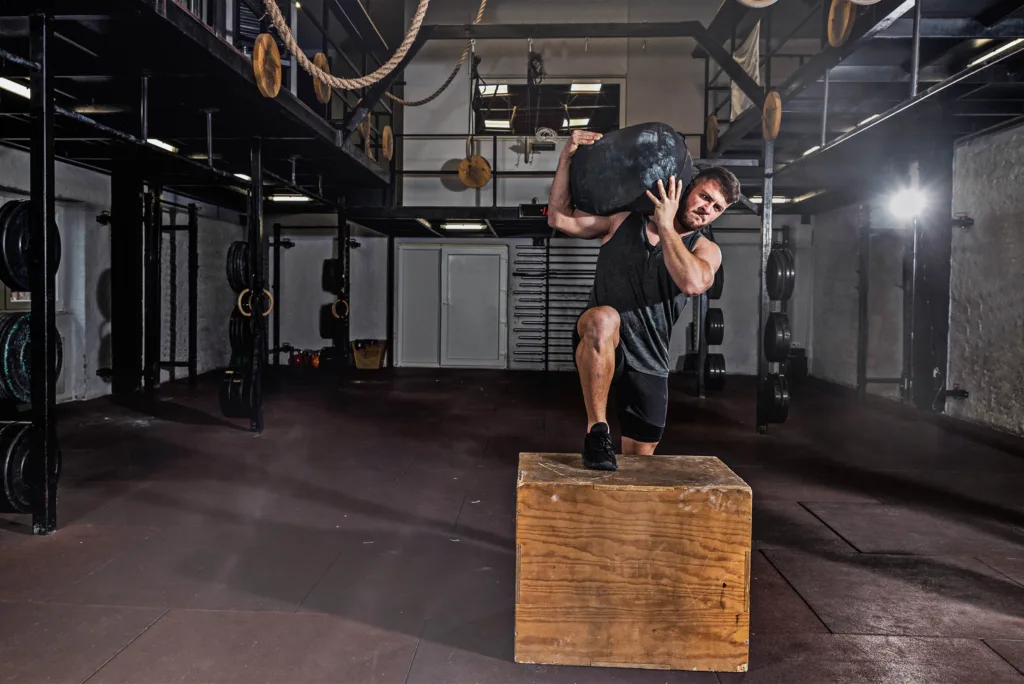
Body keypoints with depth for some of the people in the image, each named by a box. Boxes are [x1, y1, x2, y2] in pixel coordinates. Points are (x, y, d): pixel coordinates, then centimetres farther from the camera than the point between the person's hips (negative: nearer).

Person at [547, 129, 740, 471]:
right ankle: (597, 431, -28)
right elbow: (559, 218, -1)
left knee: (640, 459, 9)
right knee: (603, 317, -39)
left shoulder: (705, 250, 2)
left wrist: (666, 226, -18)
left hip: (648, 366, 3)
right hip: (597, 349, -2)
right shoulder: (624, 220, 4)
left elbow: (692, 282, -22)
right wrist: (567, 158, -9)